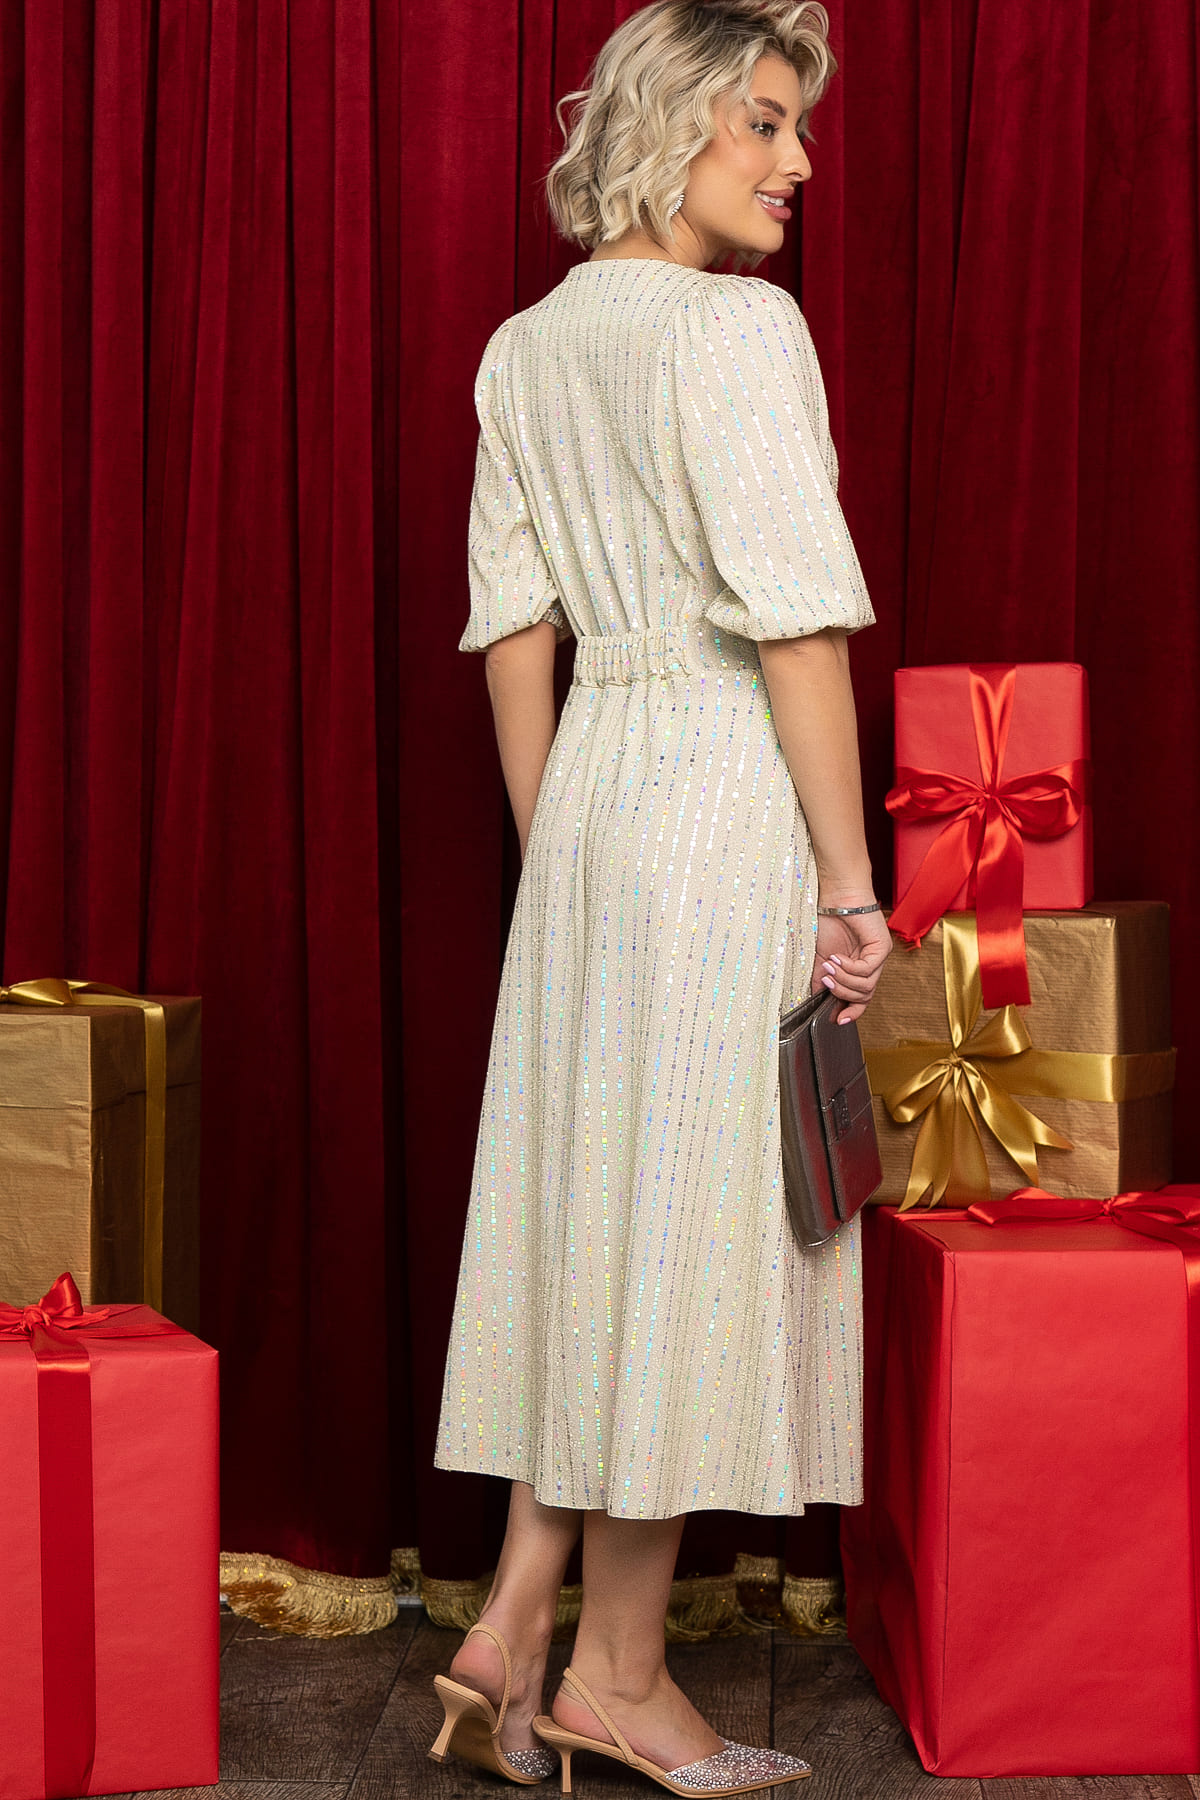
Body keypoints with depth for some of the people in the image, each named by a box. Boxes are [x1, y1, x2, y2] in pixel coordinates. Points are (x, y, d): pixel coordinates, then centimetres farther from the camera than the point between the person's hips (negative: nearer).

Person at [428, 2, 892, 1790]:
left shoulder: (524, 348, 11)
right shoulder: (739, 327, -12)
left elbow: (514, 628, 14)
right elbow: (797, 622, -16)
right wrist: (850, 876, -12)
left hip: (591, 787, 8)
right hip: (729, 792, -8)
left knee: (589, 1211, 13)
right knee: (693, 1221, 1)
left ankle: (515, 1624, 16)